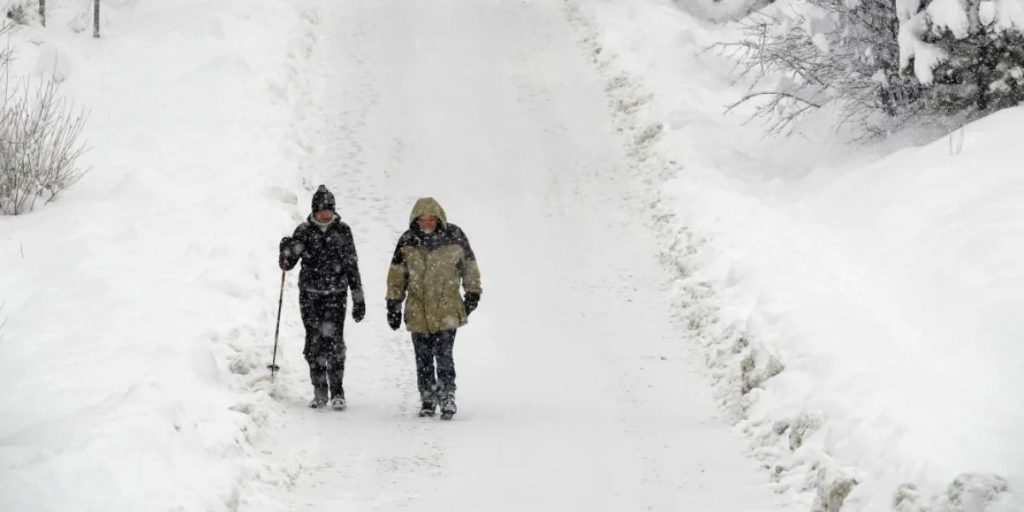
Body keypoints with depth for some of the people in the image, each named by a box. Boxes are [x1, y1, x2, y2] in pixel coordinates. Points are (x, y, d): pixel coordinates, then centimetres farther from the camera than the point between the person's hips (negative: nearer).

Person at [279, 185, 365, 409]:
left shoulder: (342, 231, 3)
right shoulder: (304, 231, 3)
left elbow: (352, 267, 8)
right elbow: (287, 264, 5)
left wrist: (358, 300, 6)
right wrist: (287, 251, -18)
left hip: (335, 294, -1)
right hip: (310, 294, 1)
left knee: (333, 339, -14)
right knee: (314, 343, 1)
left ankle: (337, 391, -8)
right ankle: (319, 392, 10)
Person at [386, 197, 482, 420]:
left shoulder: (454, 237, -4)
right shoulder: (407, 241, -1)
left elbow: (469, 266, 9)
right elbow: (397, 275, 7)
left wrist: (473, 293, 14)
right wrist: (393, 305, 6)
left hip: (447, 309, -2)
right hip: (418, 309, 2)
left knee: (444, 355, -12)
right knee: (423, 359, 7)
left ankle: (447, 398, -6)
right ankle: (428, 400, 19)